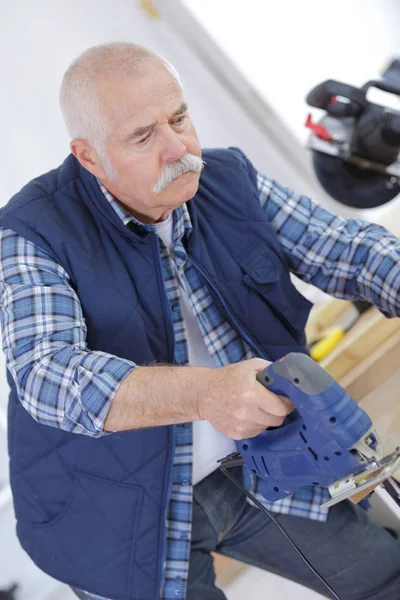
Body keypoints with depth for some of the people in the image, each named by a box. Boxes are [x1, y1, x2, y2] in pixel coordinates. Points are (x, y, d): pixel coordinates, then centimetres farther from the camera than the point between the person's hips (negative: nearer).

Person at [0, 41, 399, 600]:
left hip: (261, 466, 5)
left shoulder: (232, 179, -2)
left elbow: (350, 248, -1)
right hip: (128, 518, -4)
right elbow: (45, 375, -30)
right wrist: (206, 393, -45)